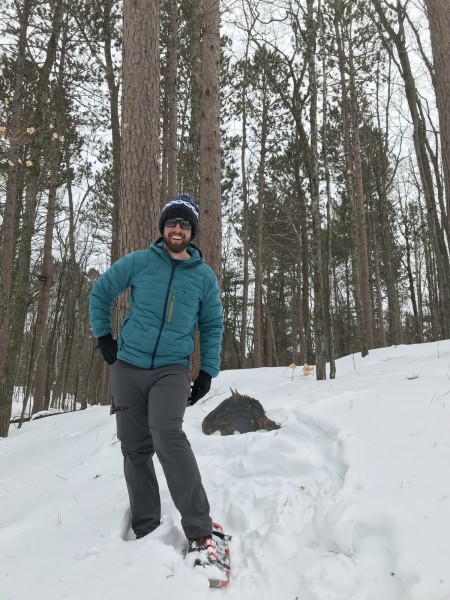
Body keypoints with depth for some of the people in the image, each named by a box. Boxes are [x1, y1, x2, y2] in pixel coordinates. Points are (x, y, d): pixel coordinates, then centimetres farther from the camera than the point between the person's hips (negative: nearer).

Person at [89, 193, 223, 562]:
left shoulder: (204, 276, 3)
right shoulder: (138, 263, 1)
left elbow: (212, 326, 10)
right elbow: (101, 292, 14)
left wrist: (208, 372, 3)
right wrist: (103, 336, 8)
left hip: (172, 369, -2)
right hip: (128, 366, 2)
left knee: (168, 435, -24)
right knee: (135, 449, 6)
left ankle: (200, 531, -14)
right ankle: (145, 530, 22)